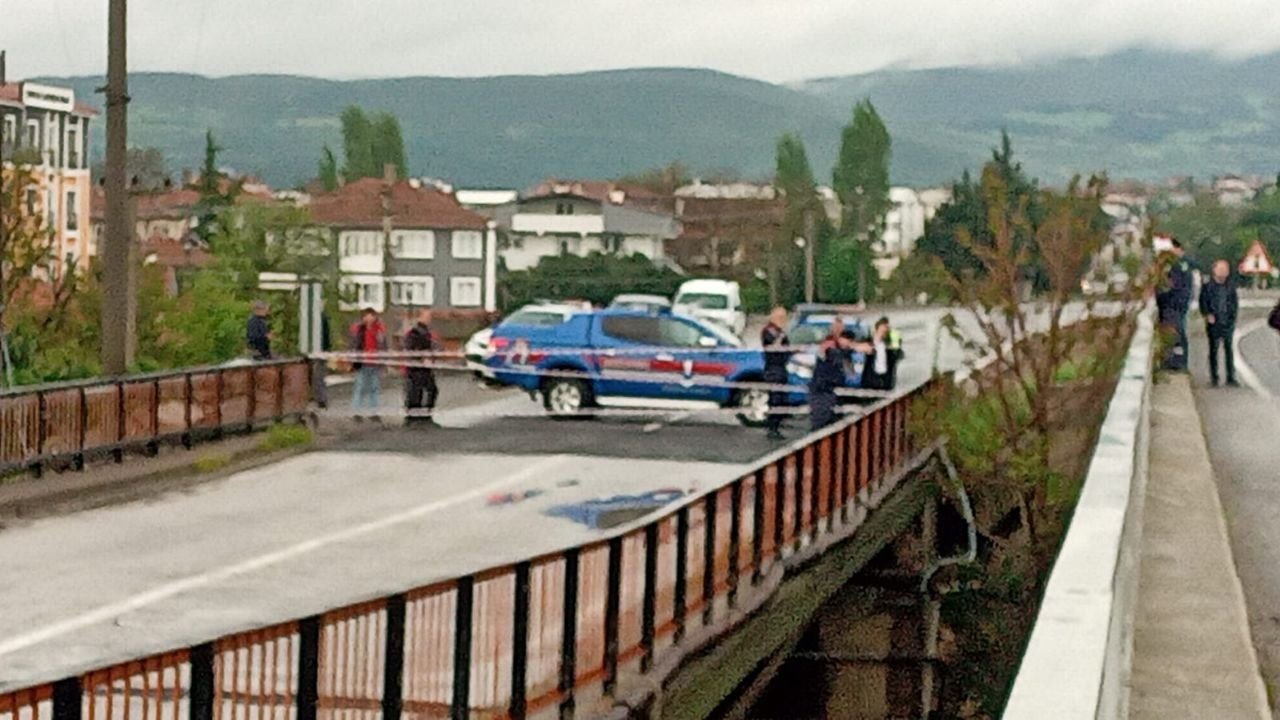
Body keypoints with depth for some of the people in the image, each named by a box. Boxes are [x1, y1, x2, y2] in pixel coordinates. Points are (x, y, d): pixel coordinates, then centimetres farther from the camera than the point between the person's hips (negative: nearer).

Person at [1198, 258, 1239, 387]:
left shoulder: (1230, 285, 5)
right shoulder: (1207, 286, -4)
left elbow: (1235, 300, 13)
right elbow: (1203, 303, -1)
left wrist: (1234, 314, 4)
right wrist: (1208, 315, -15)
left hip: (1228, 323, 3)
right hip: (1214, 324, -2)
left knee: (1229, 351, 5)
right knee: (1213, 350, 4)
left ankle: (1231, 378, 11)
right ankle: (1214, 377, 12)